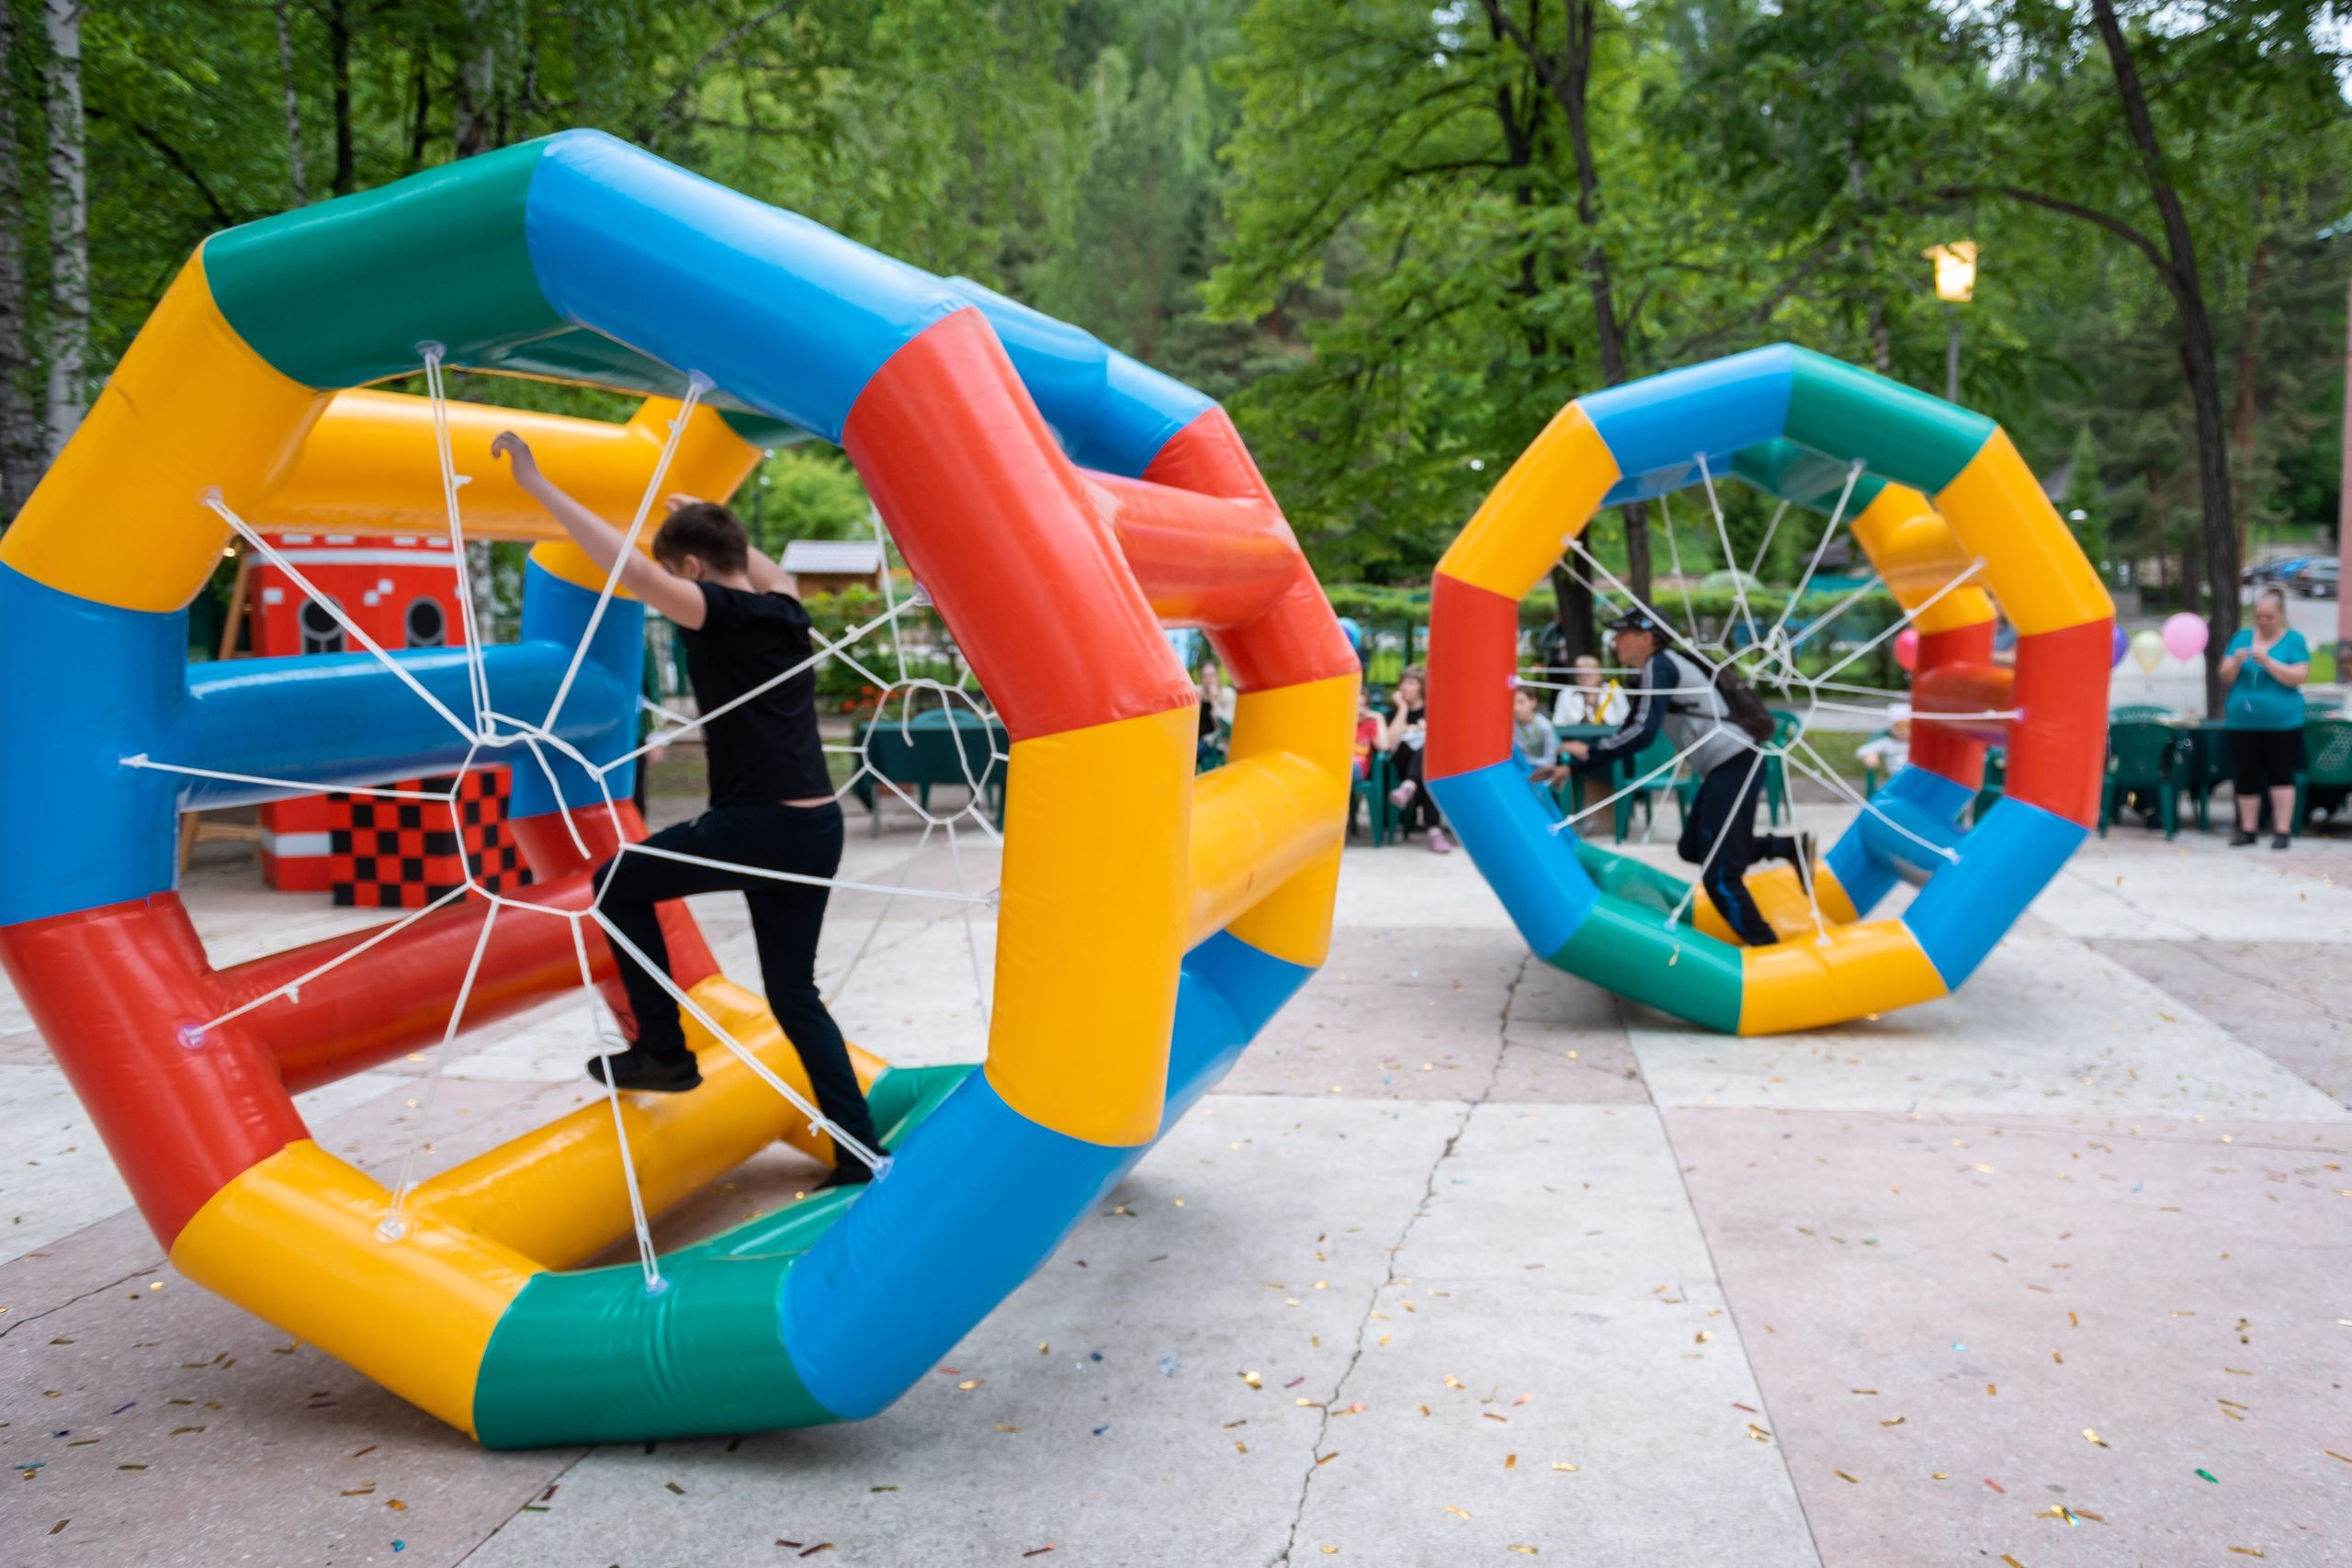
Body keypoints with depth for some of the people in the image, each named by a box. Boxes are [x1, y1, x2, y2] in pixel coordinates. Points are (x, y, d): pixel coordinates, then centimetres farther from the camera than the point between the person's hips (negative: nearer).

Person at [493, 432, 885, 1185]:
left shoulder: (724, 615, -7)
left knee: (619, 883, 17)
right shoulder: (784, 612, 14)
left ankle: (663, 1051, 18)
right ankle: (861, 1154, 12)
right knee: (795, 994, 16)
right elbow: (772, 572, 38)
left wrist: (538, 484, -13)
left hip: (756, 826, -8)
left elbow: (630, 567, -18)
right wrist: (708, 520, 46)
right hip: (817, 829, 8)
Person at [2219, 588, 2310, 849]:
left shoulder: (2293, 639, 0)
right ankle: (2247, 830, 13)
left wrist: (2267, 661, -21)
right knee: (2246, 777, 5)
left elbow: (2298, 677, -11)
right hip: (2242, 720, 3)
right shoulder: (2242, 637, 10)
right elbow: (2226, 677, 6)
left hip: (2281, 720, -3)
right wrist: (2236, 662, -15)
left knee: (2280, 776, -2)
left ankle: (2282, 831, 2)